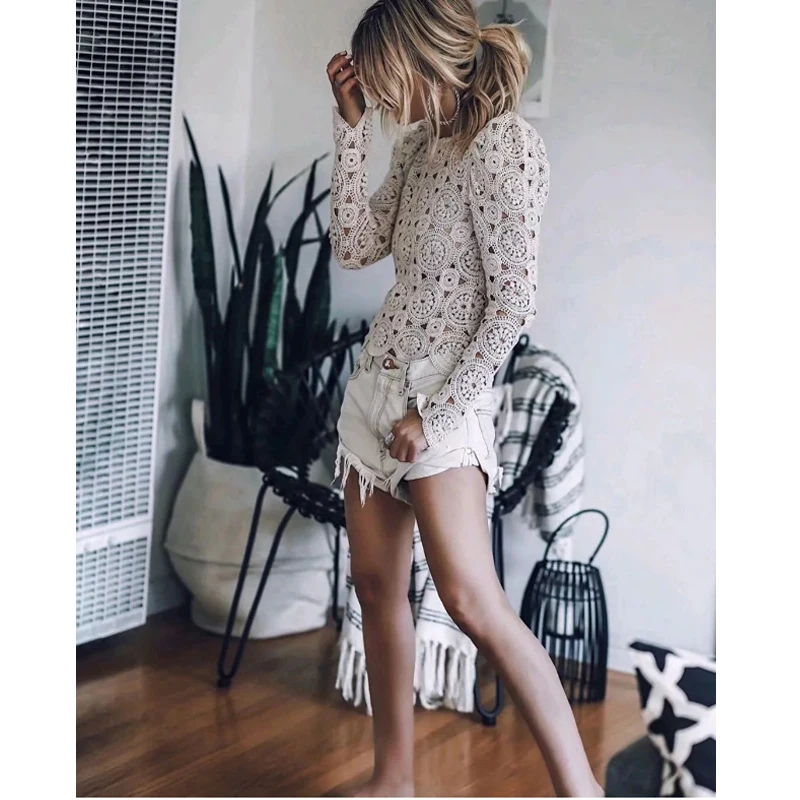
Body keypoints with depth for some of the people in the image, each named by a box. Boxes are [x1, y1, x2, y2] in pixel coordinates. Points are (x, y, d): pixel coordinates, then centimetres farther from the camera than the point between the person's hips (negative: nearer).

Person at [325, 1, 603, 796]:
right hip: (376, 380, 8)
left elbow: (512, 301, -17)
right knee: (376, 584, 8)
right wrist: (350, 127, 4)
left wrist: (435, 413, -17)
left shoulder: (504, 142, -14)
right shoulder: (418, 142, 11)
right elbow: (355, 246, 9)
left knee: (471, 600, -15)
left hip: (443, 395, -8)